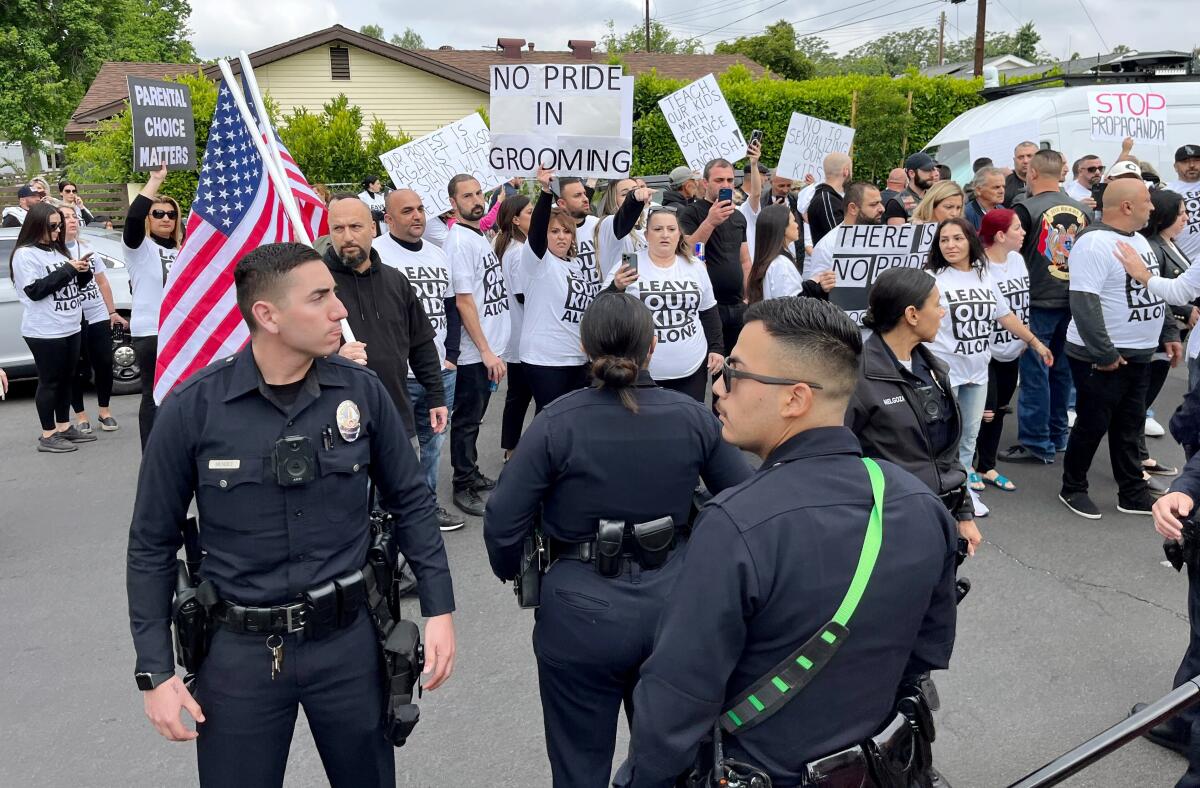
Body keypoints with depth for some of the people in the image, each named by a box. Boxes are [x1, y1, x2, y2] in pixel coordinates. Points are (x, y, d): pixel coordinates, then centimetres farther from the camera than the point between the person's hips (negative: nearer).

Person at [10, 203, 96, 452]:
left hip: (70, 328, 8)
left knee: (66, 379, 13)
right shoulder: (25, 254, -9)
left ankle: (64, 427, 23)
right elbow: (34, 290, -18)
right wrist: (67, 270, -18)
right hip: (45, 332, -8)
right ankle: (48, 436, 4)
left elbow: (75, 283, 22)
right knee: (49, 381, -3)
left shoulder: (58, 250, 15)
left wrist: (83, 271, 0)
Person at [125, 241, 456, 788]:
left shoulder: (362, 391, -7)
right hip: (239, 650, -1)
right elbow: (152, 545, -2)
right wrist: (155, 672, -4)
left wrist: (439, 608, 1)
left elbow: (410, 502, 4)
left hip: (348, 639, 2)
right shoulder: (192, 408, -12)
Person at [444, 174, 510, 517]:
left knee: (474, 417, 18)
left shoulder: (480, 238, 12)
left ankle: (472, 475, 30)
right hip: (472, 353, -8)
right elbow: (464, 300, -19)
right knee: (466, 420, 3)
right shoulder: (458, 241, -15)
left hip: (489, 349, 8)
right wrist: (486, 351, -19)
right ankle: (463, 487, 13)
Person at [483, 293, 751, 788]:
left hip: (583, 613, -3)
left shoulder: (559, 423, -15)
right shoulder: (693, 418, -6)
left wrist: (513, 574, 7)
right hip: (672, 605, 3)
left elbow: (503, 523, -13)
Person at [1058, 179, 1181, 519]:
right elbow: (1084, 304, -26)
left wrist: (1169, 333, 14)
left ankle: (1133, 494, 24)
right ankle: (1072, 489, 19)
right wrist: (1104, 353, -25)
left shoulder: (1140, 240, 12)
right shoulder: (1095, 244, -19)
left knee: (1130, 426, 15)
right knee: (1093, 426, 3)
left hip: (1138, 355, 9)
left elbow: (1155, 292, 21)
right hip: (1101, 358, -9)